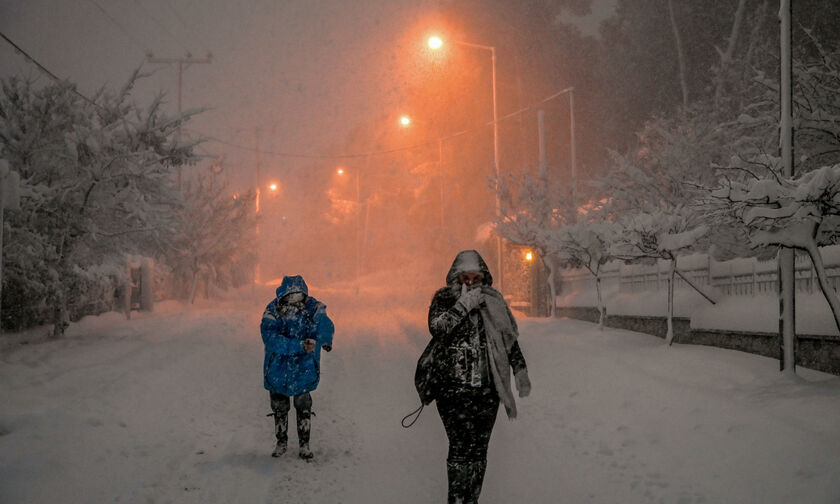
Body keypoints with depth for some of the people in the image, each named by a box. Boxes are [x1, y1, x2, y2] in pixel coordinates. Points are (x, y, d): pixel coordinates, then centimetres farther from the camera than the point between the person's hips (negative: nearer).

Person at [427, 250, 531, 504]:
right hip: (454, 388, -4)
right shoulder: (444, 299, 2)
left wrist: (520, 370, 13)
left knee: (479, 449, 6)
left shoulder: (493, 301, 12)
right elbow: (436, 328, -16)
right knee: (461, 447, -10)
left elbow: (510, 338, 19)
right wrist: (463, 306, -18)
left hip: (487, 388, 4)